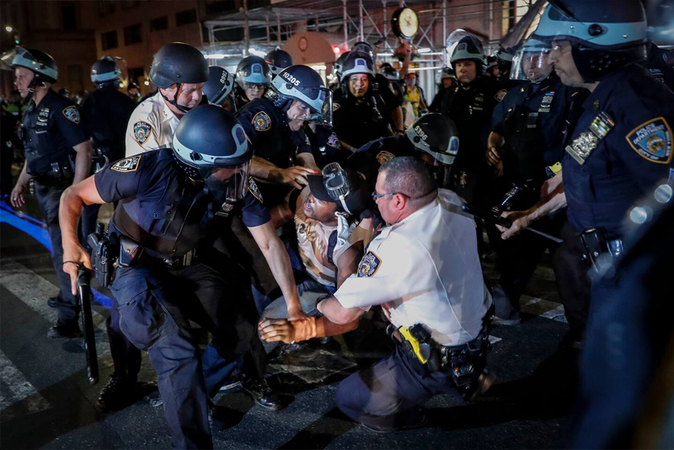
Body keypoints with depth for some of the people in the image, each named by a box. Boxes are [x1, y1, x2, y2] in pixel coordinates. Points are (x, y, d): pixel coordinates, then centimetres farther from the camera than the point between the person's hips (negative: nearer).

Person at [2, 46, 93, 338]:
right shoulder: (32, 111, 12)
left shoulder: (60, 108, -17)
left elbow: (84, 150, -22)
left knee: (64, 251, -6)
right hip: (44, 188, 9)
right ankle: (69, 294, 36)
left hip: (62, 188, -9)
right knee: (59, 244, 20)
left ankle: (69, 318, 1)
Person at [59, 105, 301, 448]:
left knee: (241, 338, -10)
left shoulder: (239, 182, -16)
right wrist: (70, 244, -30)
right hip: (140, 267, -3)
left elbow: (270, 243, -10)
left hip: (192, 265, 4)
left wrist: (294, 306, -15)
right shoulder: (150, 169, -27)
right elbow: (74, 195, -13)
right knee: (177, 351, -23)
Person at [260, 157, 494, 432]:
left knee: (347, 398, 8)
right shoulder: (452, 201, -11)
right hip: (478, 340, 7)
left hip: (438, 366, -7)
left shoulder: (396, 248, -33)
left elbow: (343, 313, -23)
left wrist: (321, 304, 0)